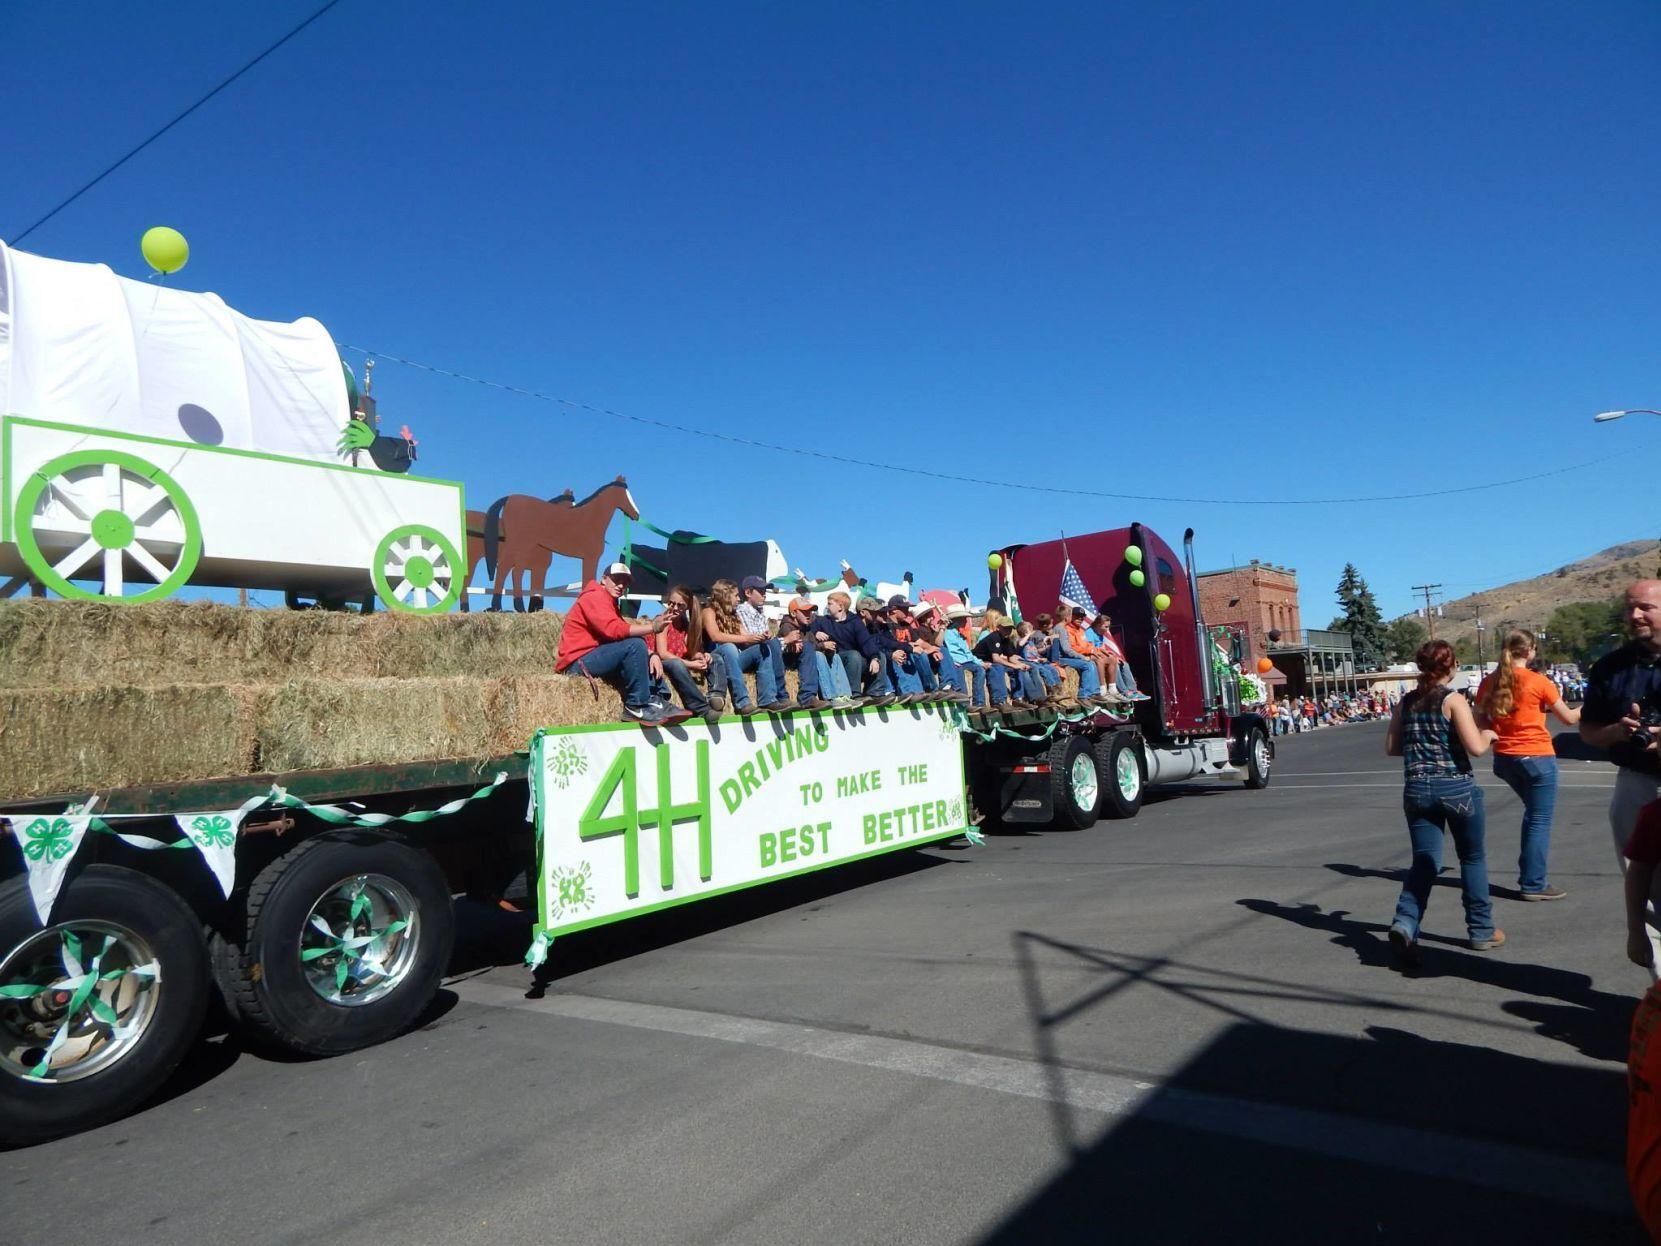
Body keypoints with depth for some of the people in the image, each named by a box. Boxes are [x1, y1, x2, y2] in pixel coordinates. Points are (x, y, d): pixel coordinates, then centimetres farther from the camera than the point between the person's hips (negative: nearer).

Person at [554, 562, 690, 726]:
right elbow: (613, 629, -26)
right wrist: (652, 627, -28)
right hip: (577, 663, -10)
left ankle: (654, 700, -15)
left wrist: (651, 654, -9)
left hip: (591, 660, 10)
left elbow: (623, 633, 8)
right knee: (635, 645, -24)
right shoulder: (595, 597, -9)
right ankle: (638, 705, -21)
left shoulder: (610, 603, 21)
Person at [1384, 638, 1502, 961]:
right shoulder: (1453, 700, -9)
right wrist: (1487, 735, 4)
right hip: (1456, 788, -4)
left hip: (1417, 789, 4)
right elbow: (1475, 747, -16)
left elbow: (1391, 747, 10)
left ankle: (1404, 923, -16)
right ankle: (1481, 931, 26)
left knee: (1425, 861, 6)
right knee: (1473, 859, 16)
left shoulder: (1407, 702, 6)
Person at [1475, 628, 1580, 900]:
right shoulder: (1539, 682, -12)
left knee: (1533, 813, 24)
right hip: (1537, 758, -6)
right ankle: (1533, 884, 8)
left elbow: (1479, 721, 6)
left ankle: (1528, 874, 26)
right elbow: (1569, 718, -1)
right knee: (1540, 820, 4)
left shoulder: (1489, 682, 1)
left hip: (1504, 758, 6)